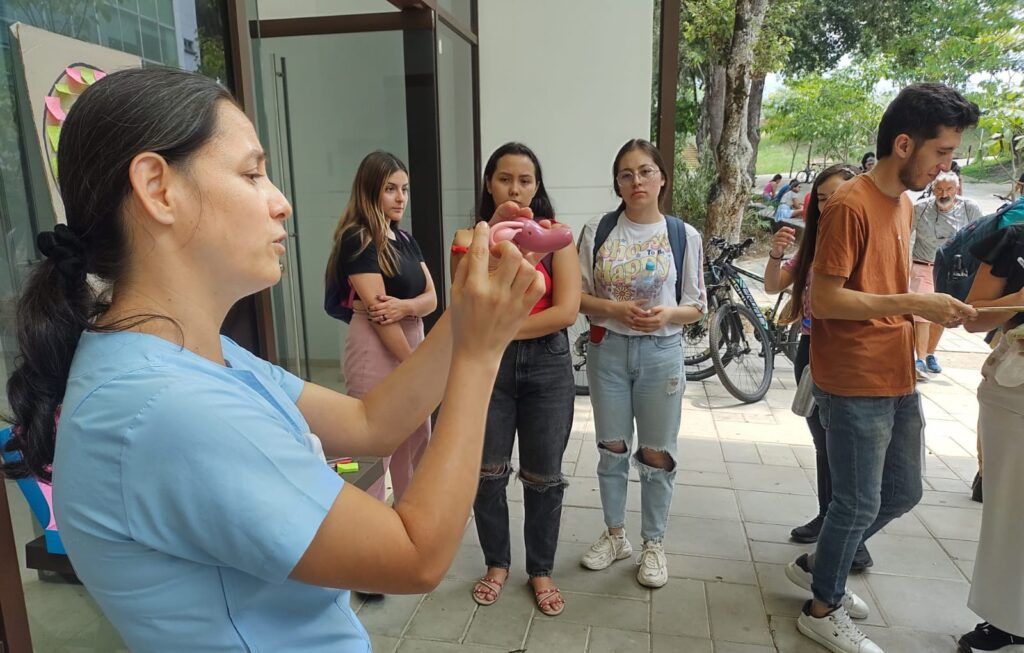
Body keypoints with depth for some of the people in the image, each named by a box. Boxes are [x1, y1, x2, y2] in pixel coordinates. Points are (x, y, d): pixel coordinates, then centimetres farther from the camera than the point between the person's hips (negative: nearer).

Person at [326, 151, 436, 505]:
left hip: (412, 345, 8)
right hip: (375, 351, -8)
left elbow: (431, 297, 4)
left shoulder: (405, 239, 12)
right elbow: (377, 311, -17)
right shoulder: (357, 240, -11)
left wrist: (405, 306, -19)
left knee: (416, 446, 16)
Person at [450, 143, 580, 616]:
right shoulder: (471, 239, 0)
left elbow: (567, 311, -12)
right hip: (488, 364, 1)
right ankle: (497, 564, 33)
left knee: (543, 477, 10)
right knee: (487, 472, 9)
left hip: (547, 366, -1)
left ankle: (541, 570, 31)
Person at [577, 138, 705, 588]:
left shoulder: (684, 236, -3)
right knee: (612, 449, 14)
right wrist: (616, 309, -18)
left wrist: (667, 314, -19)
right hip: (608, 349, 1)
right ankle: (615, 535, 34)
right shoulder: (597, 231, -2)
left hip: (661, 352, -1)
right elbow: (578, 295, -1)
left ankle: (653, 543, 29)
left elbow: (696, 306, 1)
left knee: (657, 455, 8)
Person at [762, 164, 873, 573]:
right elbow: (772, 286, 3)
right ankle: (826, 517, 34)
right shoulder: (813, 244, 7)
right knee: (822, 440, 18)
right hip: (811, 350, 6)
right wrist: (776, 255, -15)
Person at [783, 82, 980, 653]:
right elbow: (825, 299, -20)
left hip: (899, 381, 9)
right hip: (855, 387, -9)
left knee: (902, 493, 19)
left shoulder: (904, 204, 13)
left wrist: (933, 308, 6)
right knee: (860, 505, 4)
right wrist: (913, 303, -21)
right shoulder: (849, 206, -16)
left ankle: (818, 565, 39)